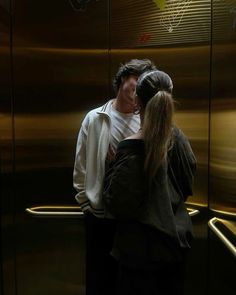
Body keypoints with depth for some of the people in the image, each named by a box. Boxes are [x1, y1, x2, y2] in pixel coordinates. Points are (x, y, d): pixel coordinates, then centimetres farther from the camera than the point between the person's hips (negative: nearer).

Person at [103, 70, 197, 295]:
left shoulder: (131, 148, -24)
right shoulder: (178, 137, -6)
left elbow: (116, 203, -17)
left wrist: (111, 169, -5)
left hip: (142, 245, -5)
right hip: (176, 237, 6)